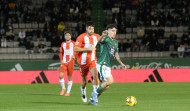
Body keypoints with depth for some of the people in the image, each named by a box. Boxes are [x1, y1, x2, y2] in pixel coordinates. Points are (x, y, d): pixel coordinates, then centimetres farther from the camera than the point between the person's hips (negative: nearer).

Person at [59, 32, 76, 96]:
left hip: (70, 62, -2)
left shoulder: (73, 43, 6)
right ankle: (63, 88, 7)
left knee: (70, 77, 0)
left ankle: (68, 92, 8)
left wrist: (74, 55, -20)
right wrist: (61, 60, 3)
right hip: (64, 62, 2)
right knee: (60, 75, -14)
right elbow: (61, 53, 19)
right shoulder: (63, 44, 15)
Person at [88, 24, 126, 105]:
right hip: (101, 64, -9)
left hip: (107, 65, 9)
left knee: (105, 86, 9)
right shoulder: (106, 39, -10)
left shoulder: (115, 42, 17)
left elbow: (116, 54, 26)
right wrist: (102, 36, -54)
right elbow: (99, 41, -33)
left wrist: (121, 63, 15)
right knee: (110, 81, -22)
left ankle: (92, 99, 20)